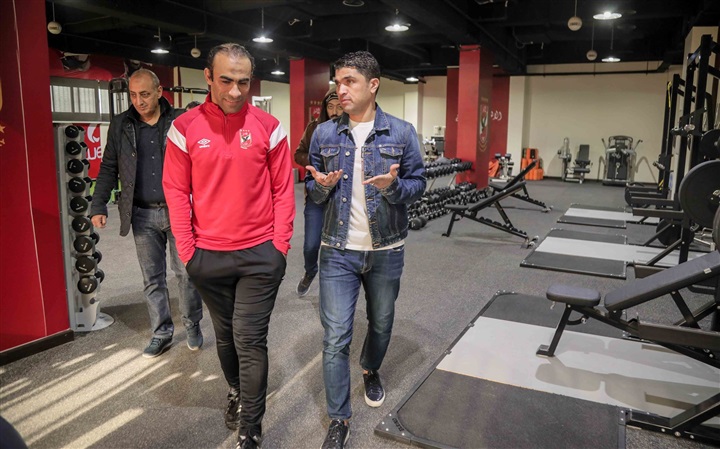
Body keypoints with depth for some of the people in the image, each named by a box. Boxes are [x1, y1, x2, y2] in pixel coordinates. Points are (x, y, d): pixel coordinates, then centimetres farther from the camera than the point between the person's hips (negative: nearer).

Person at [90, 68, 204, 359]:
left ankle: (192, 326, 25)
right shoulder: (120, 126, 6)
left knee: (186, 272, 6)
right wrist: (99, 206, 4)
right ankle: (161, 334, 24)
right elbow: (108, 168, 11)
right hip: (142, 215, 3)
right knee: (152, 279, 10)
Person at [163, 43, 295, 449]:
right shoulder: (185, 128, -3)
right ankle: (237, 393, 45)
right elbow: (176, 191, 0)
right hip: (208, 256, 2)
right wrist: (188, 250, -2)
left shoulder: (269, 127, -4)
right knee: (225, 335, 19)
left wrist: (280, 246, -5)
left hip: (261, 254, -2)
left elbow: (283, 190, -1)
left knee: (250, 339, 2)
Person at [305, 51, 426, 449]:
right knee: (335, 337, -2)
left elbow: (418, 184, -1)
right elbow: (312, 192, 7)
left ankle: (371, 371, 51)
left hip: (386, 251, 1)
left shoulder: (401, 132, -3)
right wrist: (322, 185, -16)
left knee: (381, 323, 19)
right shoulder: (324, 134, 1)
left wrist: (393, 186, -22)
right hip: (338, 252, 0)